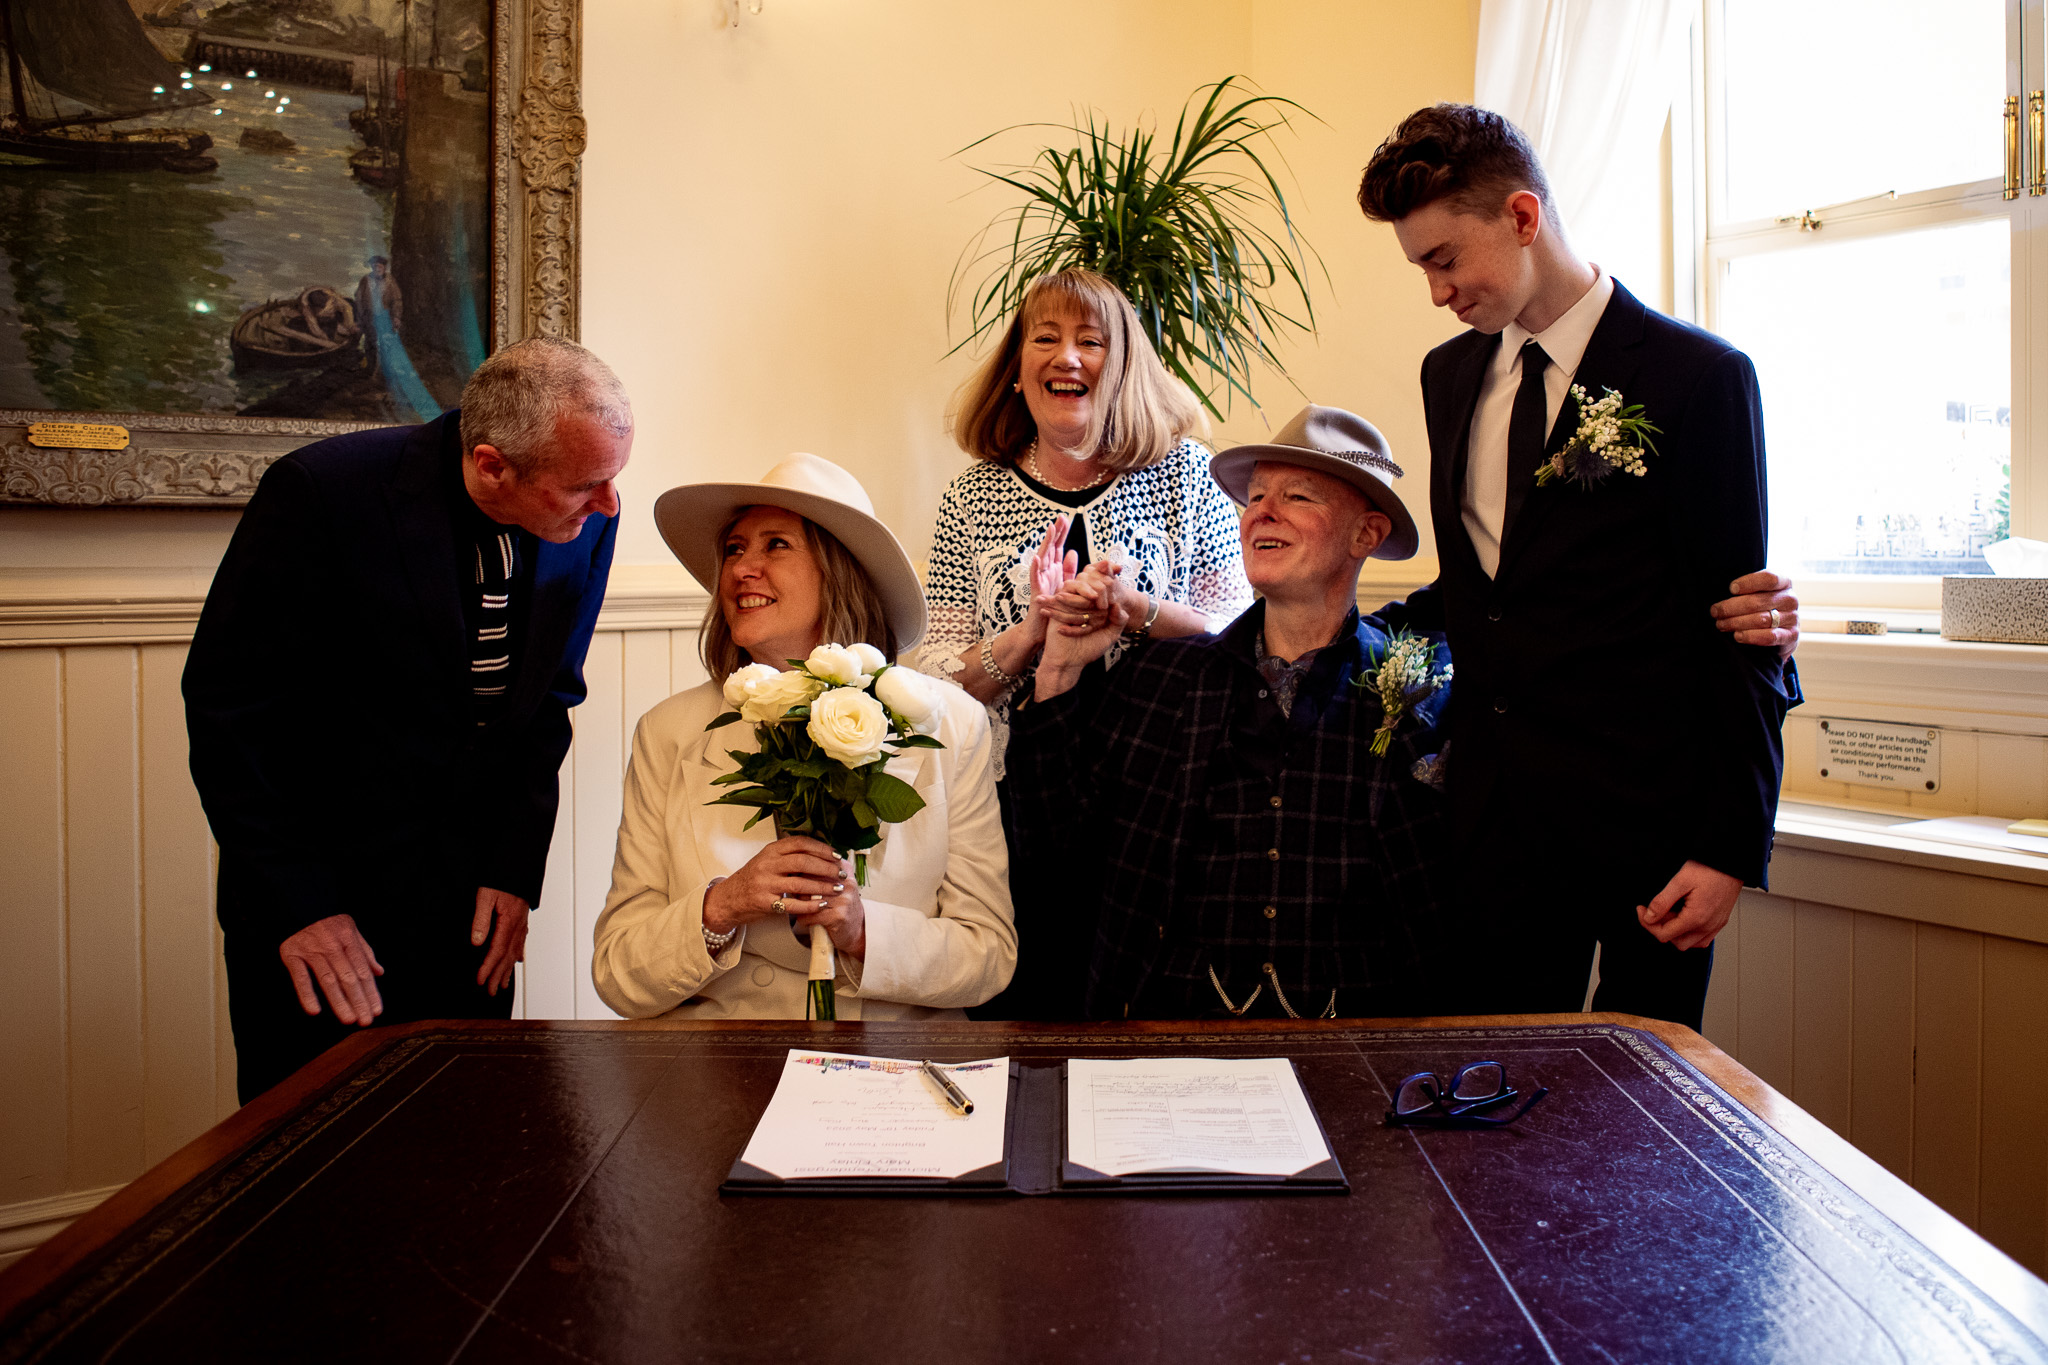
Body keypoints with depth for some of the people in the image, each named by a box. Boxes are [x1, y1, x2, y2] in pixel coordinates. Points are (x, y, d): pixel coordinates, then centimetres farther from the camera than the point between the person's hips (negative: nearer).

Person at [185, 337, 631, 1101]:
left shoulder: (587, 521, -8)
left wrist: (516, 869, -1)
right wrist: (296, 905, -15)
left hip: (473, 899, 4)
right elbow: (227, 707, -13)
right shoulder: (321, 493, -21)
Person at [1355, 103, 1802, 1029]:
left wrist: (1732, 850, -10)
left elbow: (1739, 627, -6)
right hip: (1491, 810, 5)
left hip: (1645, 816, -4)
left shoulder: (1699, 377, -7)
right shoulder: (1448, 374, 12)